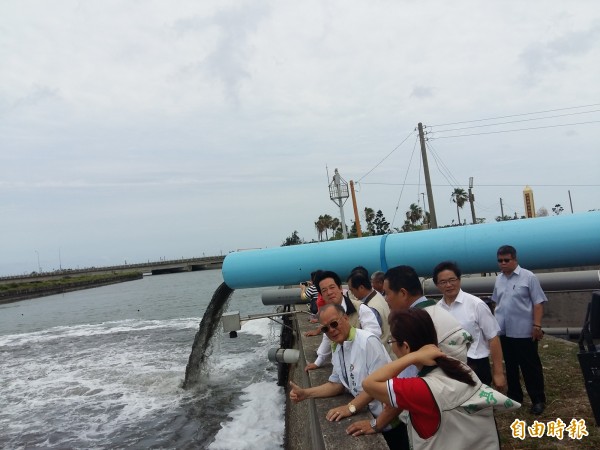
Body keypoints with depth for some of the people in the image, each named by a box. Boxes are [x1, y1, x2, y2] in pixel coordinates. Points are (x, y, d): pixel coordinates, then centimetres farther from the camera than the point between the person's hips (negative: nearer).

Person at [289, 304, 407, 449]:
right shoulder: (337, 350, 5)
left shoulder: (368, 341, -21)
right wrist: (306, 393, 0)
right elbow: (337, 384, 11)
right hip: (367, 417, 7)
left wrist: (350, 407, -26)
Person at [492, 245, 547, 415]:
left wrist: (537, 326, -16)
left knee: (530, 367, 4)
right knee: (510, 366, 16)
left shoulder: (528, 277, -9)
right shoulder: (499, 279, 9)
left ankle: (538, 399, 16)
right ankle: (514, 396, 29)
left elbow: (538, 303, -11)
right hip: (503, 331, 6)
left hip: (523, 332, -6)